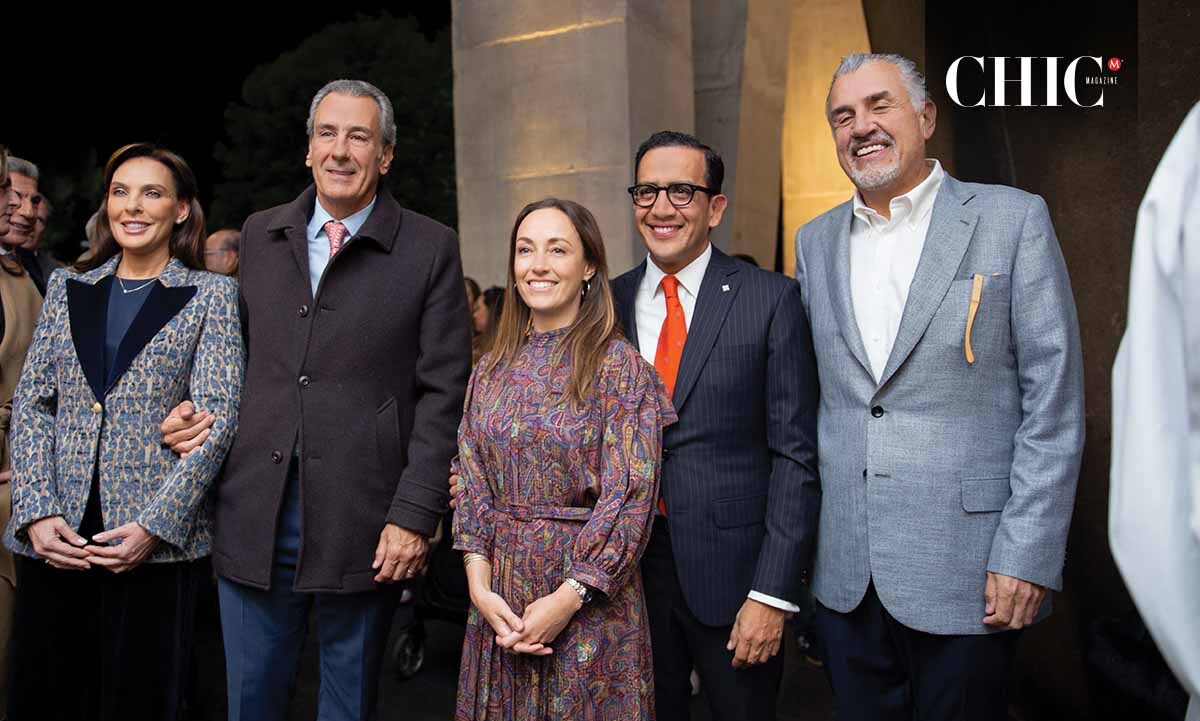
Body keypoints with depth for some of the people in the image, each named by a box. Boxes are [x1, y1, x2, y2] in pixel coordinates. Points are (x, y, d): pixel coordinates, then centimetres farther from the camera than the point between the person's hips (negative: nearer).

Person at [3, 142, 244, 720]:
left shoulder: (212, 295, 2)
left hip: (156, 540, -3)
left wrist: (155, 525, -14)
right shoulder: (67, 287, 12)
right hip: (52, 536, 3)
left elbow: (218, 416, -6)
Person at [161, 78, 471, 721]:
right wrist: (200, 412, -1)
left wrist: (415, 516, -11)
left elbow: (442, 393, -5)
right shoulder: (259, 235, 10)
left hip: (364, 523, -3)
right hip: (254, 516, 3)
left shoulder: (430, 248, -2)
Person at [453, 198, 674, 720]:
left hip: (590, 601, -4)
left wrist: (567, 598, -17)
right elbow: (471, 484, 5)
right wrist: (480, 584, -7)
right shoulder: (492, 369, 6)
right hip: (498, 597, 4)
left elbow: (628, 498, -14)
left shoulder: (619, 366, -9)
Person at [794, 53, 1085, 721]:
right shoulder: (816, 241, 10)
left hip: (965, 569, -4)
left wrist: (1027, 555, -12)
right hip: (844, 572, 4)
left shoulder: (1013, 219, -3)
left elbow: (1054, 399, -7)